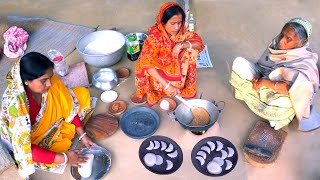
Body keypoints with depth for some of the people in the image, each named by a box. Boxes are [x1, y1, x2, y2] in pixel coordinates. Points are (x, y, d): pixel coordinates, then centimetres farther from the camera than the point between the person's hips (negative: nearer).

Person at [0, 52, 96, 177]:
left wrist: (82, 135, -13)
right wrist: (64, 158, -34)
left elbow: (68, 106, -10)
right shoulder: (15, 105, -40)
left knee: (82, 93, -3)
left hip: (47, 119, 5)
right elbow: (24, 148, -35)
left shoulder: (50, 81, -25)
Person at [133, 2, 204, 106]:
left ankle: (187, 84, 0)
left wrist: (181, 45, -34)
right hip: (157, 73, -4)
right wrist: (167, 85, -45)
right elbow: (148, 65, -37)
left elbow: (199, 44, -15)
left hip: (175, 71, 5)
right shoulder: (154, 38, -29)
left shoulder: (181, 33, -13)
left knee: (191, 49, -15)